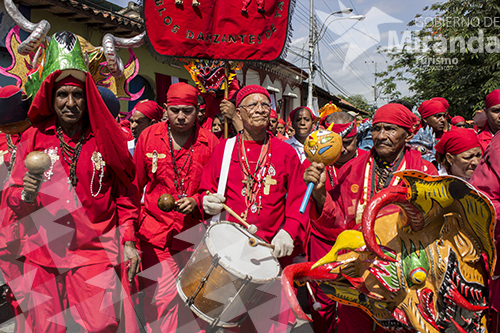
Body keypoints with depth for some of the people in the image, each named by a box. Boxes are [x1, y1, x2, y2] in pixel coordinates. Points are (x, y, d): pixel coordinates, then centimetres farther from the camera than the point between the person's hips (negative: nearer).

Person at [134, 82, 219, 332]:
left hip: (195, 230, 0)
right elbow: (134, 183, 11)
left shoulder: (210, 142, -2)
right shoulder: (149, 136, 2)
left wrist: (196, 201, -12)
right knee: (161, 297, 2)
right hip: (156, 230, 0)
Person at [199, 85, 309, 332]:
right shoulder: (223, 148, 7)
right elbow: (206, 189, 12)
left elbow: (298, 199, 3)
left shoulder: (286, 152, 5)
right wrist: (208, 202, -11)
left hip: (272, 249, 0)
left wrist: (289, 231, -13)